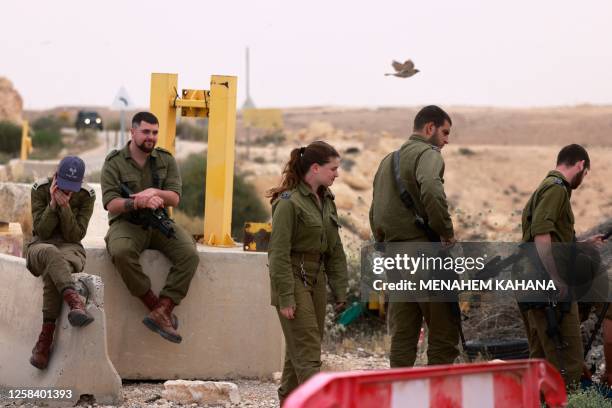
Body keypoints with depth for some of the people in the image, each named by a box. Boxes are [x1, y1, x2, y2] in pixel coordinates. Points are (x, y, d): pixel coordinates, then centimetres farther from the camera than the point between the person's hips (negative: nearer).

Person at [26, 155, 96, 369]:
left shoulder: (86, 195, -3)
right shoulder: (40, 189, -5)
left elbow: (75, 235, -9)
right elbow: (41, 231, -9)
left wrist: (64, 206, -22)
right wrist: (53, 204, -21)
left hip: (71, 249, 0)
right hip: (39, 247, 0)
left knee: (52, 270, -39)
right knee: (50, 254, -41)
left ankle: (45, 340, -44)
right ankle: (76, 303, -63)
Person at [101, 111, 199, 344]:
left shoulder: (166, 160, 9)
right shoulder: (114, 162, 0)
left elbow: (175, 198, 1)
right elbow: (110, 203, -9)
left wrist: (155, 193, -21)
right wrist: (139, 203, -28)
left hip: (159, 224, 3)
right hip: (126, 223, -3)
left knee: (189, 254, -26)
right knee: (121, 252, -38)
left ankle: (160, 313, -29)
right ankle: (157, 306, -26)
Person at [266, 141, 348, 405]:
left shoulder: (327, 202, 11)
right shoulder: (289, 202, -14)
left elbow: (335, 251, 15)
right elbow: (279, 253, -16)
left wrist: (340, 291, 9)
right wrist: (285, 298, -19)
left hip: (317, 280, 8)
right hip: (293, 279, -8)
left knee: (299, 348, 12)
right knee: (307, 353, -10)